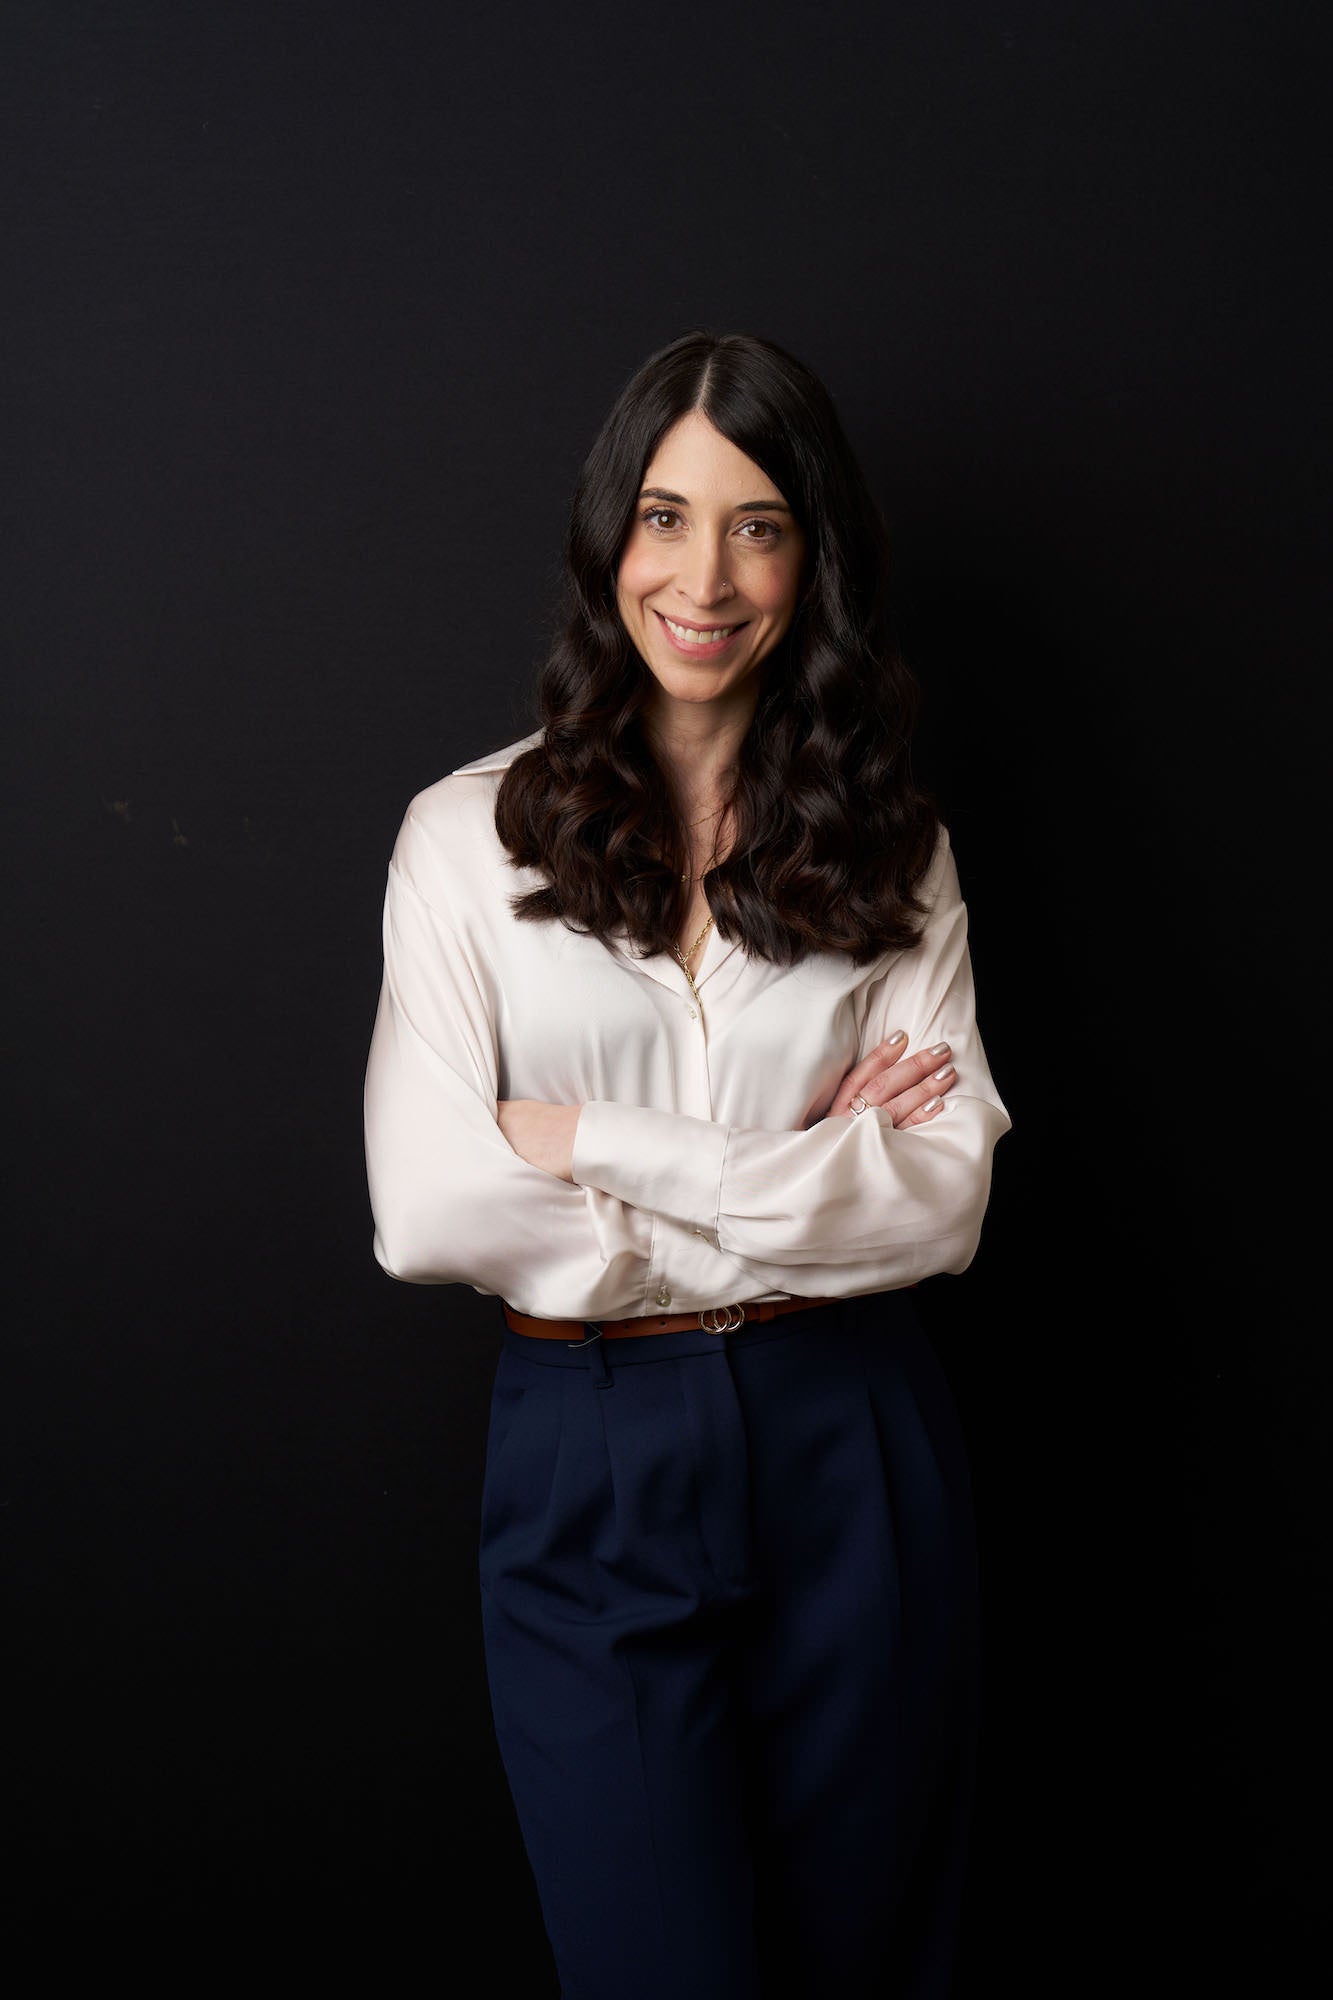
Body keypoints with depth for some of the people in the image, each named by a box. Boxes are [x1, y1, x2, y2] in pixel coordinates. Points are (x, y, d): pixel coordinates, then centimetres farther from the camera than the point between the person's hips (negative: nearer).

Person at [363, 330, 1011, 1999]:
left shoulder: (893, 850, 4)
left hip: (851, 1448, 2)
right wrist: (808, 1184, -9)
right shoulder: (473, 834, -2)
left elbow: (946, 1196, -7)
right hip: (587, 1467, -1)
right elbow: (429, 1209, -11)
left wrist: (600, 1140, -14)